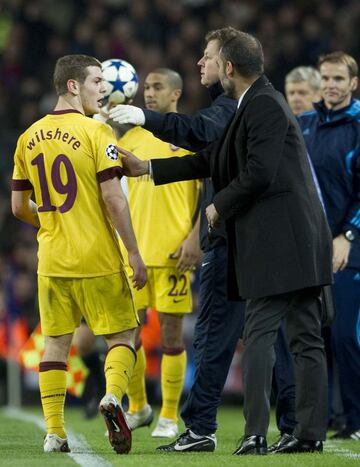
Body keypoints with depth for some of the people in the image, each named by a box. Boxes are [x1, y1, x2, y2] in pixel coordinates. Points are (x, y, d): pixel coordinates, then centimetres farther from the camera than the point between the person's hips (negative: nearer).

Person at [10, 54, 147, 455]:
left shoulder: (29, 138, 7)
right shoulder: (96, 132, -10)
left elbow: (19, 207, 11)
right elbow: (113, 199, -14)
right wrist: (135, 254, -9)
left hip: (52, 260, 4)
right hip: (98, 259, -4)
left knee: (55, 343, 11)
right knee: (122, 335, 7)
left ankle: (53, 433, 5)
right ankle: (112, 396, -18)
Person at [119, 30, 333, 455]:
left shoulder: (265, 105, -11)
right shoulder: (255, 105, 20)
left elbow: (259, 174, -20)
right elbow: (210, 162, 26)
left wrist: (220, 206, -4)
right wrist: (146, 168, 28)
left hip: (279, 241, -10)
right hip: (298, 243, 10)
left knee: (259, 335, -9)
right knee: (305, 338, 7)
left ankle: (255, 434, -12)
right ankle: (310, 433, 8)